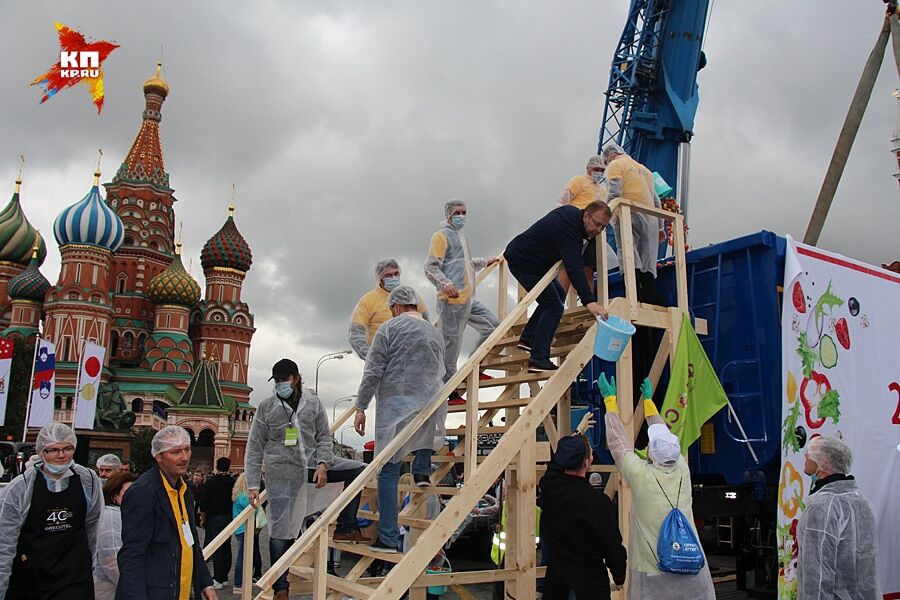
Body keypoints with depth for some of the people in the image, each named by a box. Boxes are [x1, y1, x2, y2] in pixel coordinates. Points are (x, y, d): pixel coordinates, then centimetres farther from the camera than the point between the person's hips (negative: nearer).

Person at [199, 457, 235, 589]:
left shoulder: (210, 482, -9)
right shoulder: (233, 482, 0)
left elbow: (203, 502, -7)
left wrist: (203, 518, 5)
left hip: (214, 519, -4)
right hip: (229, 518, 4)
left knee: (216, 549, -1)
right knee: (226, 548, 11)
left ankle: (218, 580, -2)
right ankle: (224, 577, 18)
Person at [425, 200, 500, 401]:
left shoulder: (460, 236, 23)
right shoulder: (442, 235, -6)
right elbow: (430, 267, -15)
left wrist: (484, 262, 44)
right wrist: (445, 284, -30)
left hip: (469, 300, 9)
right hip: (452, 301, -9)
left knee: (492, 325, 11)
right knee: (450, 345, -5)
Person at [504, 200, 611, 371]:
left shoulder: (572, 212, 2)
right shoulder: (569, 230, -29)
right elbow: (574, 269, -41)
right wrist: (589, 302, -51)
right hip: (523, 262, -11)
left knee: (558, 294, 19)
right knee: (554, 307, -12)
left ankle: (528, 338, 21)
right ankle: (539, 360, -11)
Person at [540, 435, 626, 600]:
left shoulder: (548, 485, -11)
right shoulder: (597, 501, -27)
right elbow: (613, 544, -19)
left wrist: (576, 434, 24)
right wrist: (619, 576, -1)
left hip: (556, 569, 5)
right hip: (589, 575, -5)